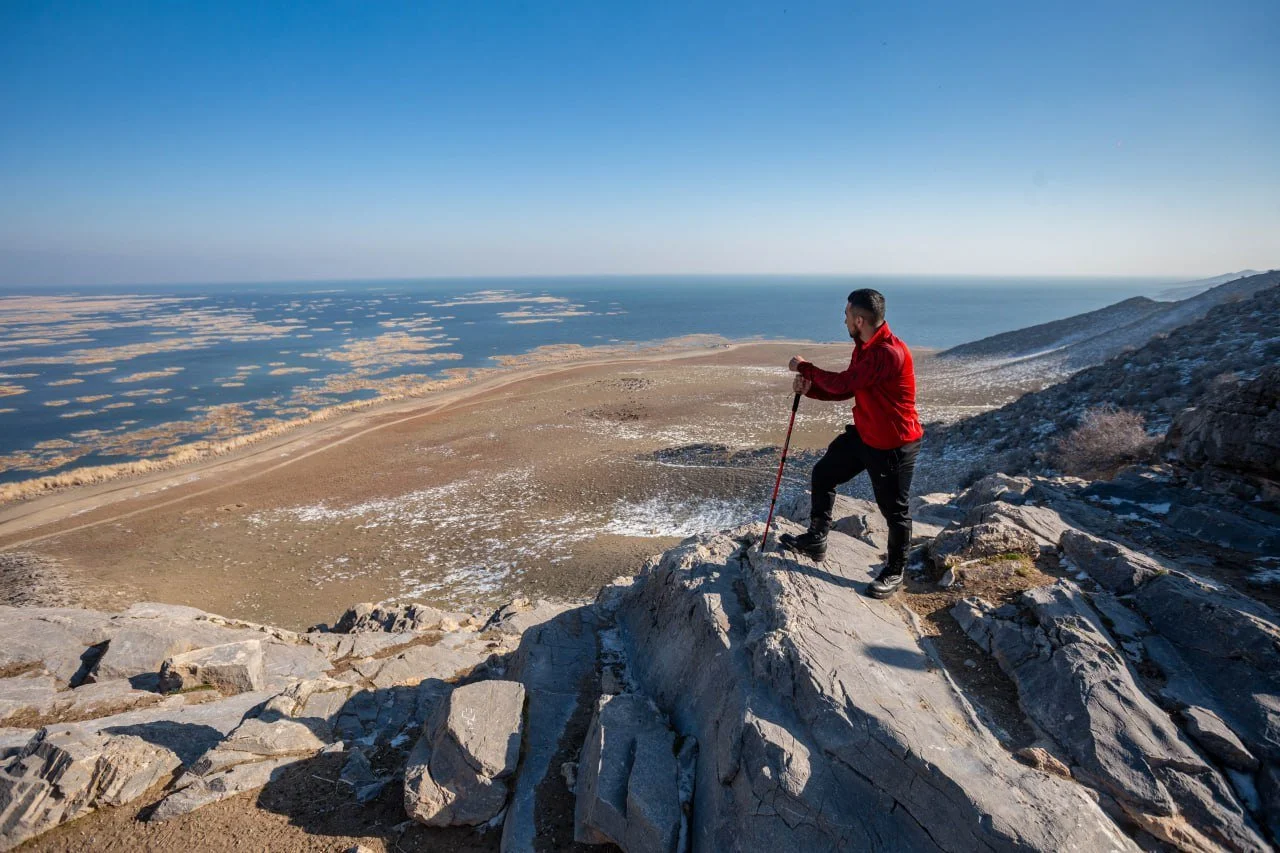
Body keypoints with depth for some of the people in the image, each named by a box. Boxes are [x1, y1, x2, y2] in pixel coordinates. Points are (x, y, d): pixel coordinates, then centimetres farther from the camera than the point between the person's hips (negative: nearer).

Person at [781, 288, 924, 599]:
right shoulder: (864, 347, 4)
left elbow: (842, 383, -28)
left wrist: (805, 367, -13)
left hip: (893, 445, -10)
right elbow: (847, 389, 11)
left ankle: (894, 573, 27)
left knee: (893, 510, 6)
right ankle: (816, 541, 30)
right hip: (863, 434, 10)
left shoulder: (889, 353, -29)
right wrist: (810, 388, -5)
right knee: (823, 474, 15)